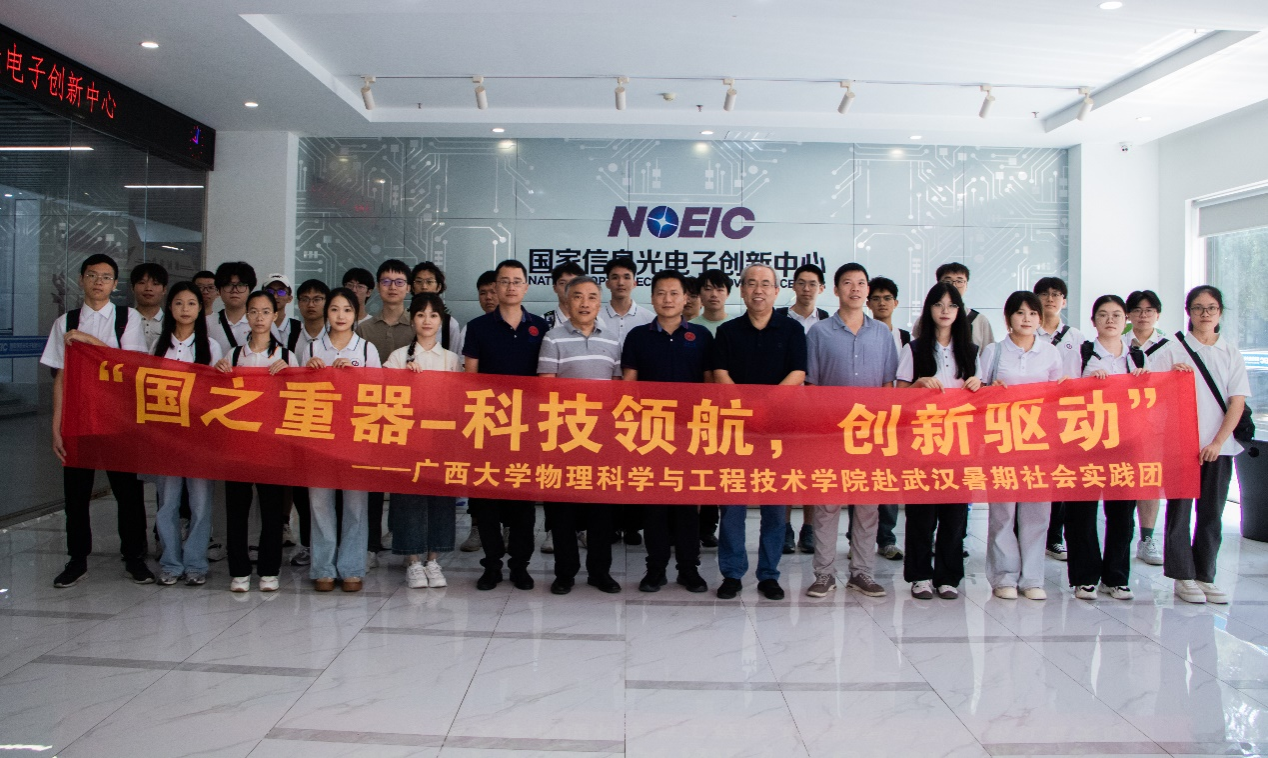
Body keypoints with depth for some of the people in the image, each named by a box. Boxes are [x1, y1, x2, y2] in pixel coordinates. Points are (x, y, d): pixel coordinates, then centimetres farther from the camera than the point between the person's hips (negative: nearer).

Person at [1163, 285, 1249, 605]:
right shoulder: (1174, 349, 1)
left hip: (1218, 446, 2)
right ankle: (1183, 577, 8)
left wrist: (1217, 442, -7)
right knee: (1180, 510, 0)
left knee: (1212, 512, 6)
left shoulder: (1231, 353, 7)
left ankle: (1205, 576, 16)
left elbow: (1237, 402, 2)